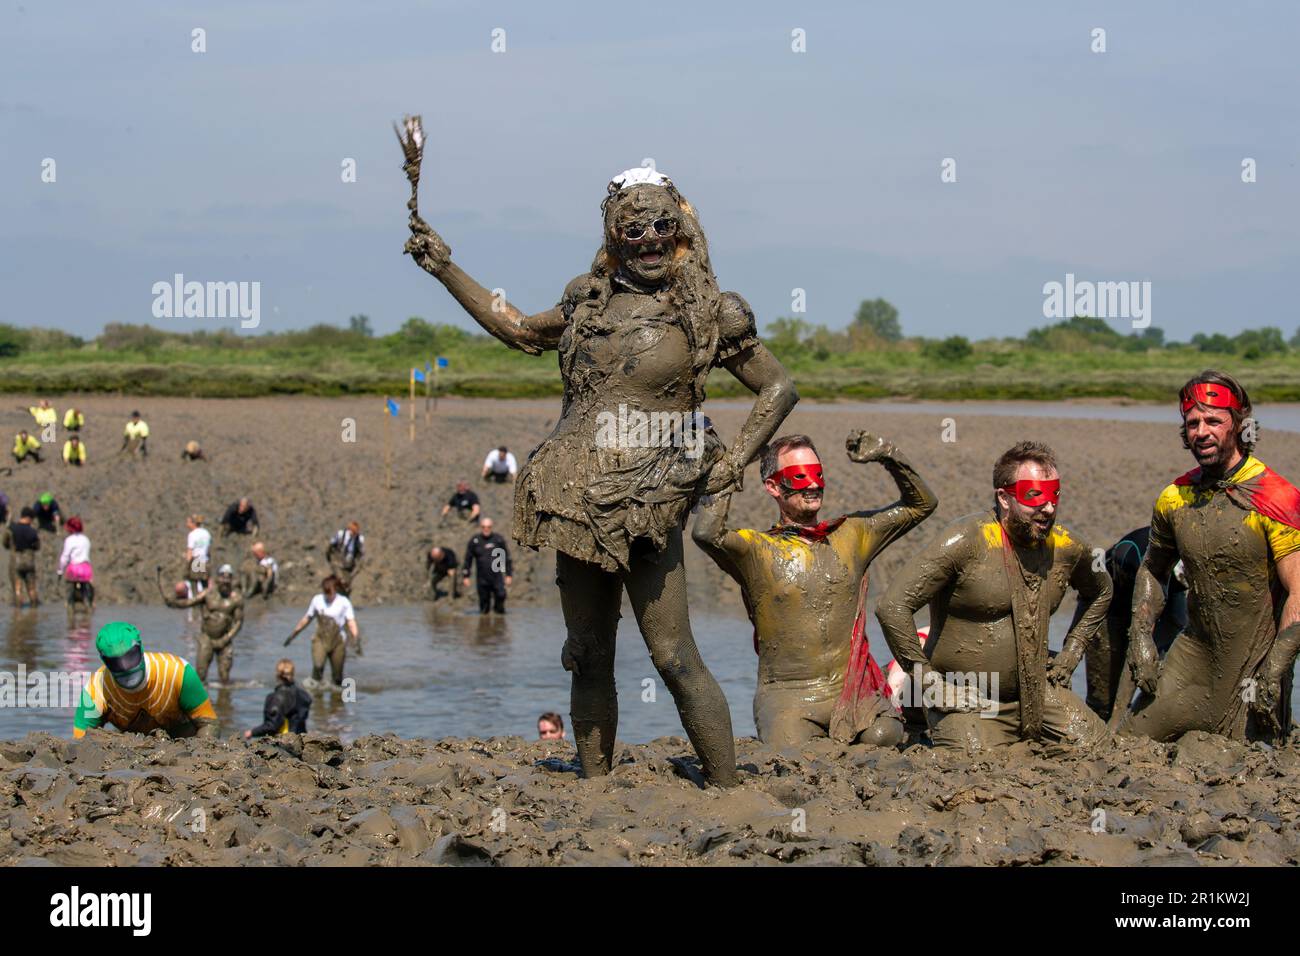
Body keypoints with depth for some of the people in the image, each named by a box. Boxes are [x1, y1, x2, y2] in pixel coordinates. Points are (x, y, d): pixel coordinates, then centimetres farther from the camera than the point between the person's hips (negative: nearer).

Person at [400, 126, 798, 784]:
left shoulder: (706, 313, 0)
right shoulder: (590, 301, 14)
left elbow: (779, 388, 6)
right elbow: (521, 331, 31)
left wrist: (730, 466, -3)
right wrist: (445, 269, 30)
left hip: (648, 504, -5)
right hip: (579, 500, 5)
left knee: (675, 658, -10)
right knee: (589, 658, 8)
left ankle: (727, 796, -6)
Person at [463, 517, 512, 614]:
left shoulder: (499, 539, 3)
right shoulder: (474, 541, 3)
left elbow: (507, 558, 9)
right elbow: (468, 560, 8)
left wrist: (509, 575, 6)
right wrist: (466, 577, 4)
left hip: (497, 577, -1)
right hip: (482, 578, 1)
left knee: (501, 595, -18)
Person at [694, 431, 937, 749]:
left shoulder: (851, 535, 13)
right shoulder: (756, 549, 1)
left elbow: (922, 505, 21)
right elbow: (706, 534, -20)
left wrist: (887, 457, 6)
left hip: (850, 690, 4)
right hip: (787, 694, -4)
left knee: (884, 737, -20)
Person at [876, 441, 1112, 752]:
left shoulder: (1067, 548, 2)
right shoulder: (966, 541, -18)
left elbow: (1100, 592, 27)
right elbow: (893, 607, -23)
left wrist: (1070, 654, 15)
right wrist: (930, 683, -18)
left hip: (1036, 691, 6)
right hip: (966, 698, -6)